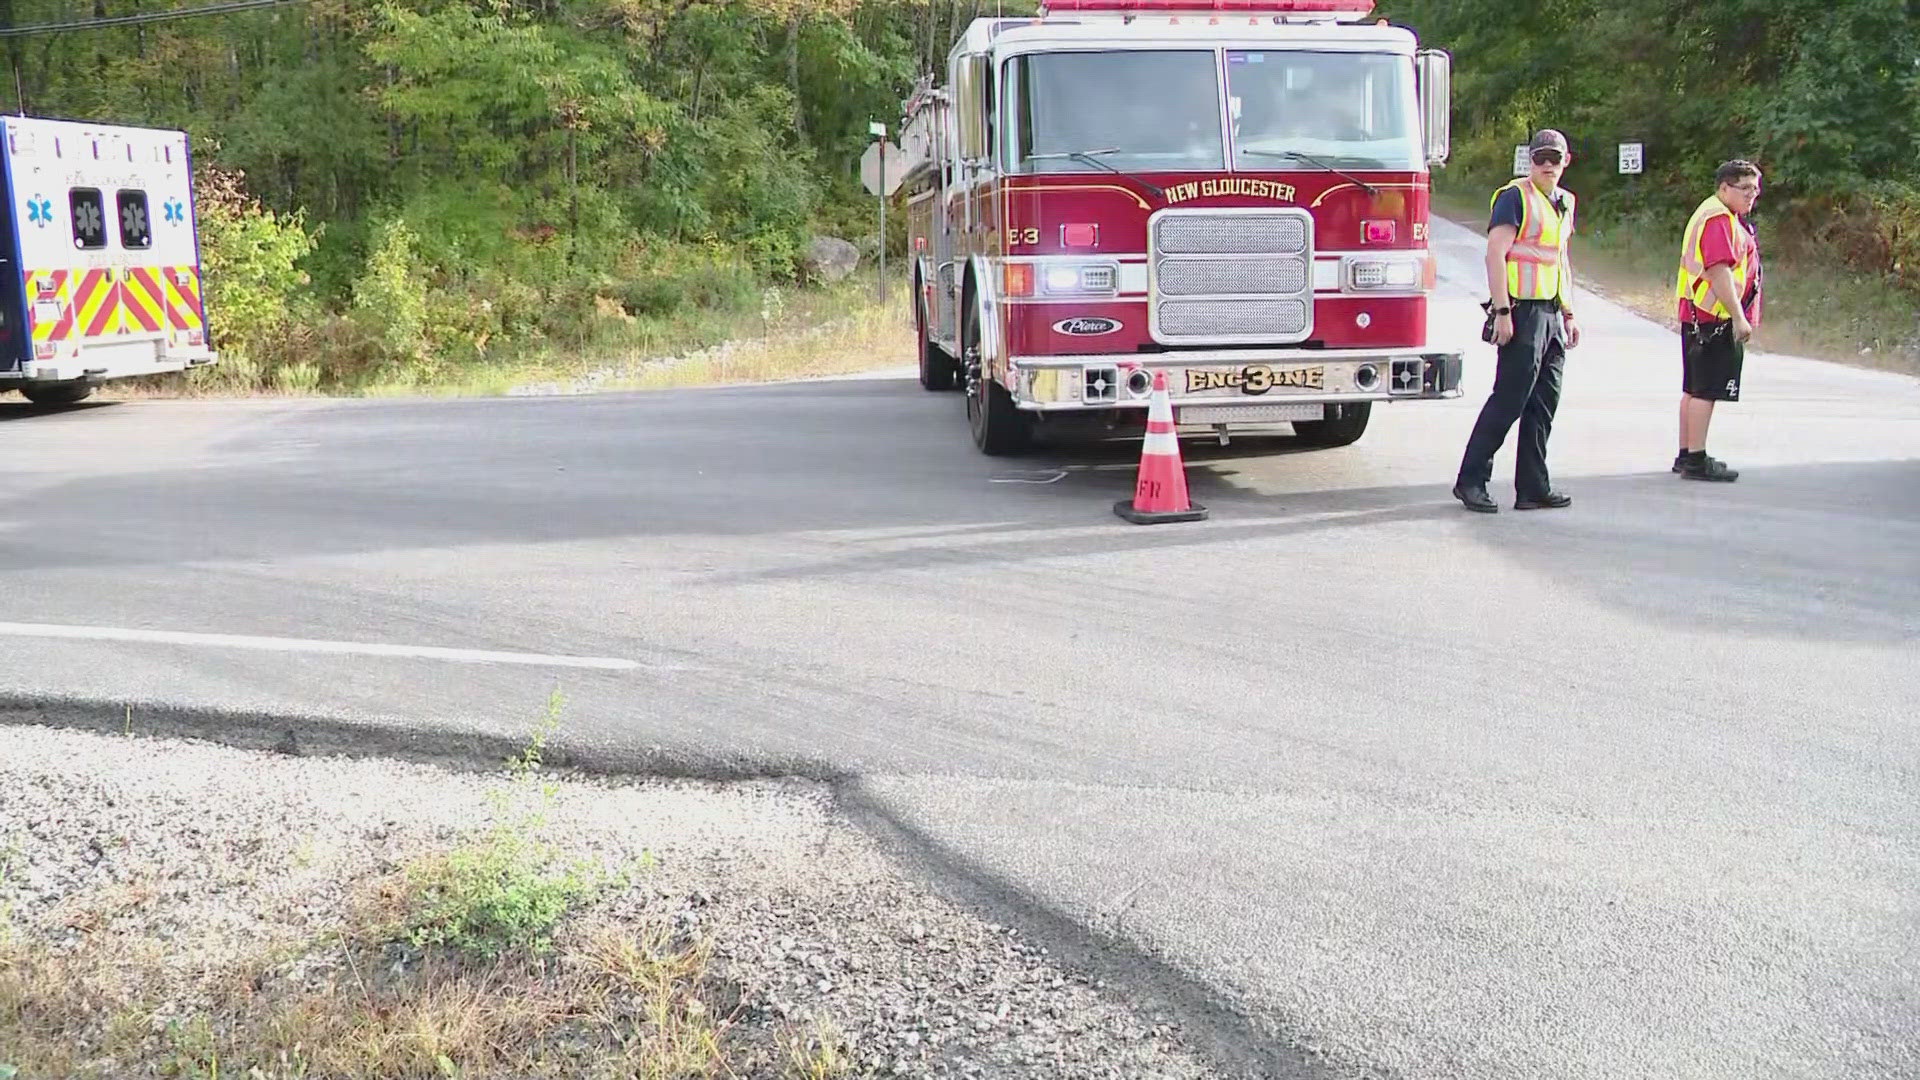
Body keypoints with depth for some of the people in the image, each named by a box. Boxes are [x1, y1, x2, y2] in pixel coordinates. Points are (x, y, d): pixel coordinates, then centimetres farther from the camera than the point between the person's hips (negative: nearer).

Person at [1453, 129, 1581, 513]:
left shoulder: (1565, 203, 19)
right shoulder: (1515, 197, -6)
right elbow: (1495, 254, -14)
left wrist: (1569, 315, 21)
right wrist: (1502, 311, -20)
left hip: (1552, 315, 8)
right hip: (1523, 312, -8)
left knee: (1543, 406, 7)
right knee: (1508, 400, -9)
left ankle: (1533, 488, 11)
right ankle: (1470, 481, -2)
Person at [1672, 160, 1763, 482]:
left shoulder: (1722, 217, 21)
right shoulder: (1719, 220, -15)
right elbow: (1719, 271, -24)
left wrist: (1738, 316, 25)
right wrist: (1739, 317, -24)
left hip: (1698, 318, 11)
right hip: (1715, 320, -11)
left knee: (1694, 389, 14)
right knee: (1705, 390, -8)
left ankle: (1687, 456, 21)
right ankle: (1696, 461, -6)